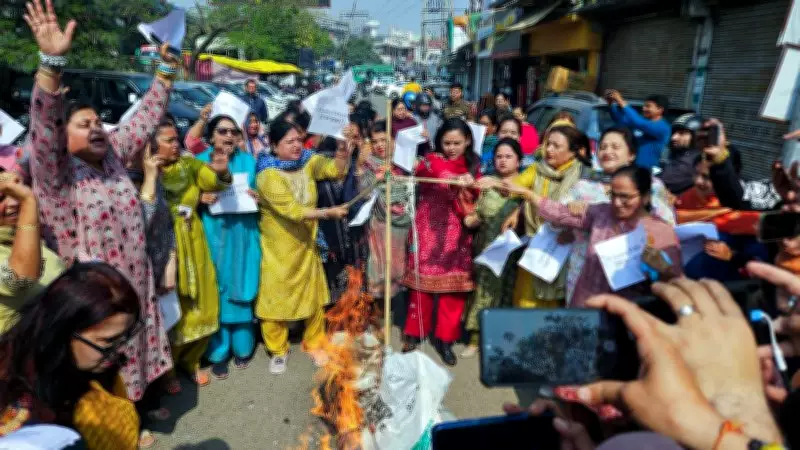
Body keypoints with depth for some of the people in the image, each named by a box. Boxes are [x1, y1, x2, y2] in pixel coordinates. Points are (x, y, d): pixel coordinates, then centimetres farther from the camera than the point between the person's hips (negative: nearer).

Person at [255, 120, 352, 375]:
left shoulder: (307, 161, -2)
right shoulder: (268, 175, -20)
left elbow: (335, 169, -14)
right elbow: (292, 210, -26)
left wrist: (344, 147, -28)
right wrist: (328, 213, -28)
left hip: (307, 244, 5)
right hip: (279, 248, -5)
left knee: (314, 295, 13)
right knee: (276, 298, 6)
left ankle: (314, 343, 34)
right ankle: (278, 350, 27)